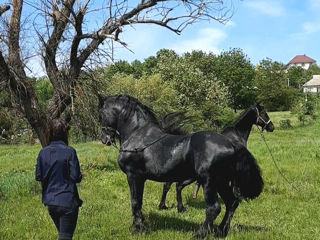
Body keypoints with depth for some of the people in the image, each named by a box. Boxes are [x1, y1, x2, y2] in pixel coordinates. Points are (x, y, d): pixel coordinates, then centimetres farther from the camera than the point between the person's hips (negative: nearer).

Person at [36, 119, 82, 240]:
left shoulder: (43, 152, 0)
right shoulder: (69, 151, -14)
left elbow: (38, 177, 4)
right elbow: (76, 177, -15)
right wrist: (79, 176, 6)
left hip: (50, 202, 6)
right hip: (67, 201, -5)